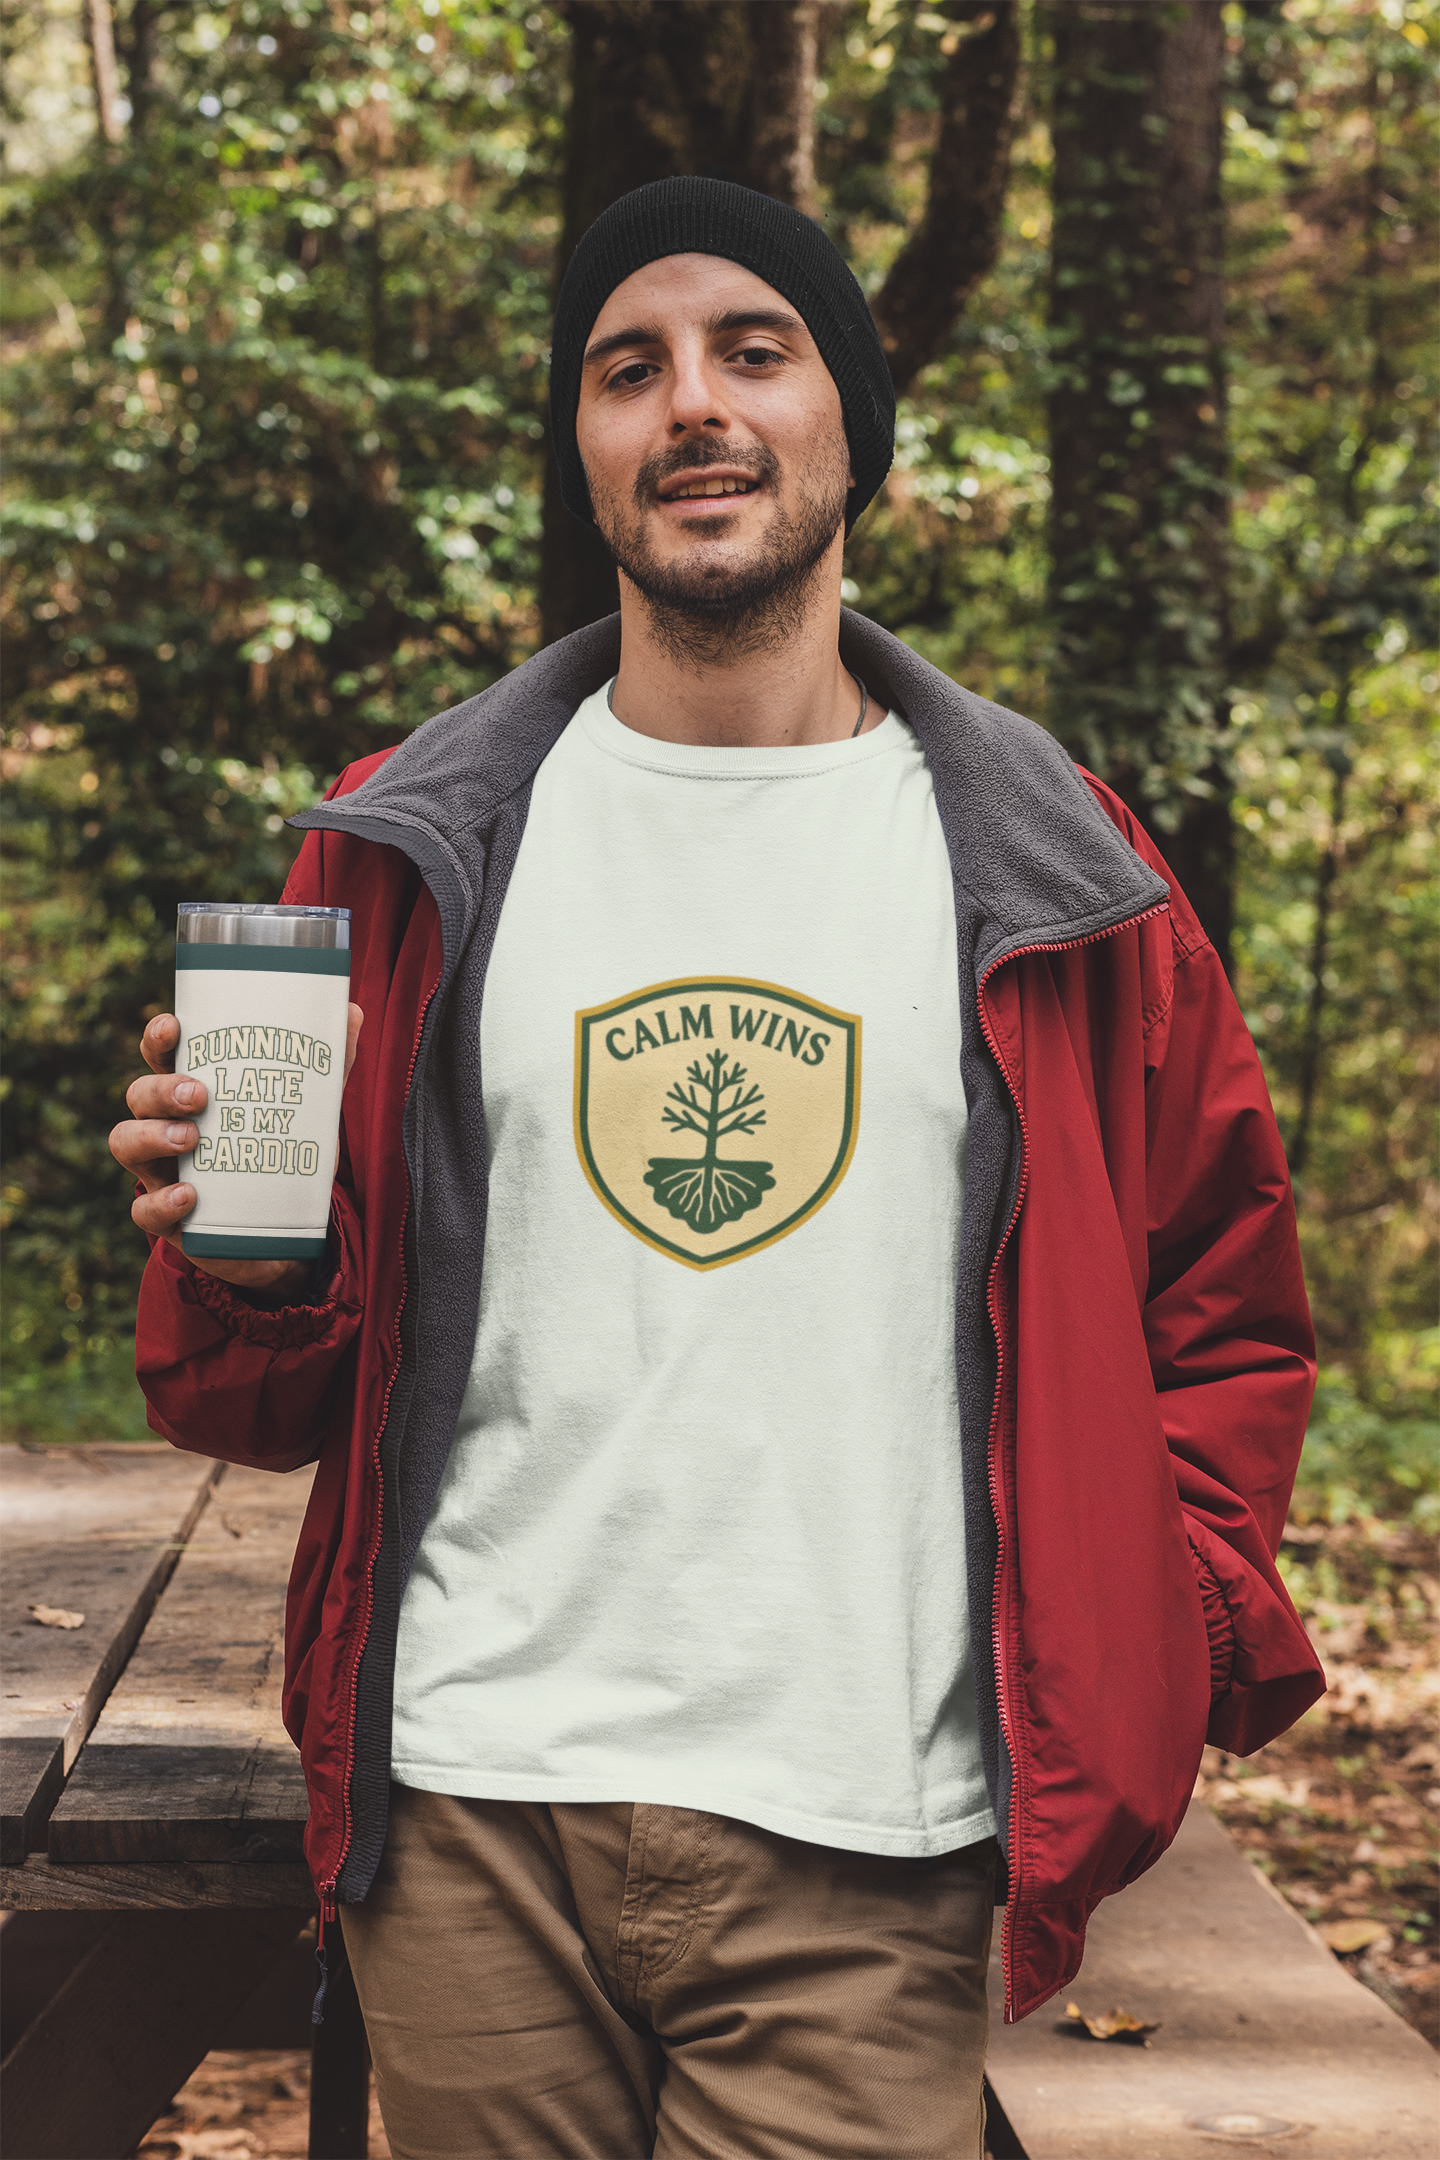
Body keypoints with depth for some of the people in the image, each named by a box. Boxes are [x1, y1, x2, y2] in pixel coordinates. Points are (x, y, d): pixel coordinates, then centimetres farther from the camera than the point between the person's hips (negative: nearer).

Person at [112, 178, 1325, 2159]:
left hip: (865, 1853, 0)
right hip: (472, 1810, 1)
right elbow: (273, 1395, 11)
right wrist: (243, 1265, -11)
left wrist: (1161, 1647, 1)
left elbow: (1219, 1310, 14)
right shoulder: (418, 850, 6)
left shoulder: (1055, 874, 5)